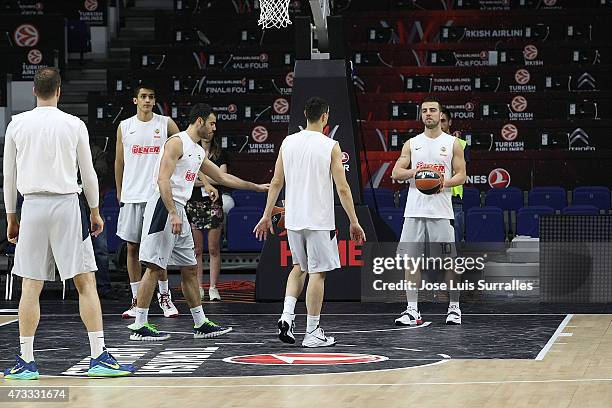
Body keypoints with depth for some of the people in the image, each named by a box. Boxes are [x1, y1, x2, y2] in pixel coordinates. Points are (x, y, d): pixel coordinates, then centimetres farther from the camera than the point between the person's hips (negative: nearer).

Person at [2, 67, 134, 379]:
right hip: (66, 204, -2)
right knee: (86, 282, 0)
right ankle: (99, 357, -4)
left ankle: (26, 362, 3)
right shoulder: (74, 125, 1)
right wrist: (95, 212, 17)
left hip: (32, 205, 2)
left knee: (30, 287, 4)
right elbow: (88, 173, 6)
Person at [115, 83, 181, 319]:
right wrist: (119, 192, 12)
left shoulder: (166, 124, 2)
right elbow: (119, 161, 13)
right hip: (132, 196, 2)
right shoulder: (124, 127, 7)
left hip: (158, 194, -2)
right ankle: (136, 301, 8)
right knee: (132, 248, 2)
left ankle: (164, 297, 12)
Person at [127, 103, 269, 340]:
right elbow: (163, 180, -19)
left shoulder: (198, 151, 19)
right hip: (164, 207, -10)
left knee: (189, 269, 12)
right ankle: (140, 326, -9)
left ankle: (201, 324, 18)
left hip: (178, 210, 10)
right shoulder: (177, 143, -10)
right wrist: (173, 214, -25)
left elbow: (222, 177, 30)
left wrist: (256, 187, 31)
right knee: (153, 266, -10)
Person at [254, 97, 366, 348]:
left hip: (293, 219, 5)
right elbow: (342, 189, -10)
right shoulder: (330, 146, -9)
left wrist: (267, 216, 14)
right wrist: (354, 222, -3)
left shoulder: (288, 143, 3)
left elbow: (276, 182, 6)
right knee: (317, 272, 1)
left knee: (299, 267, 23)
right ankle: (312, 333, 3)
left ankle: (287, 315, 5)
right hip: (319, 220, -5)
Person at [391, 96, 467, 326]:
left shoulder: (453, 144, 6)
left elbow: (461, 175, 3)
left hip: (441, 211, -2)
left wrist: (445, 182, -17)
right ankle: (412, 311, 0)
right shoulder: (412, 144, 12)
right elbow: (396, 173, 8)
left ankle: (454, 307, 12)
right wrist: (415, 172, -11)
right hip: (415, 210, 2)